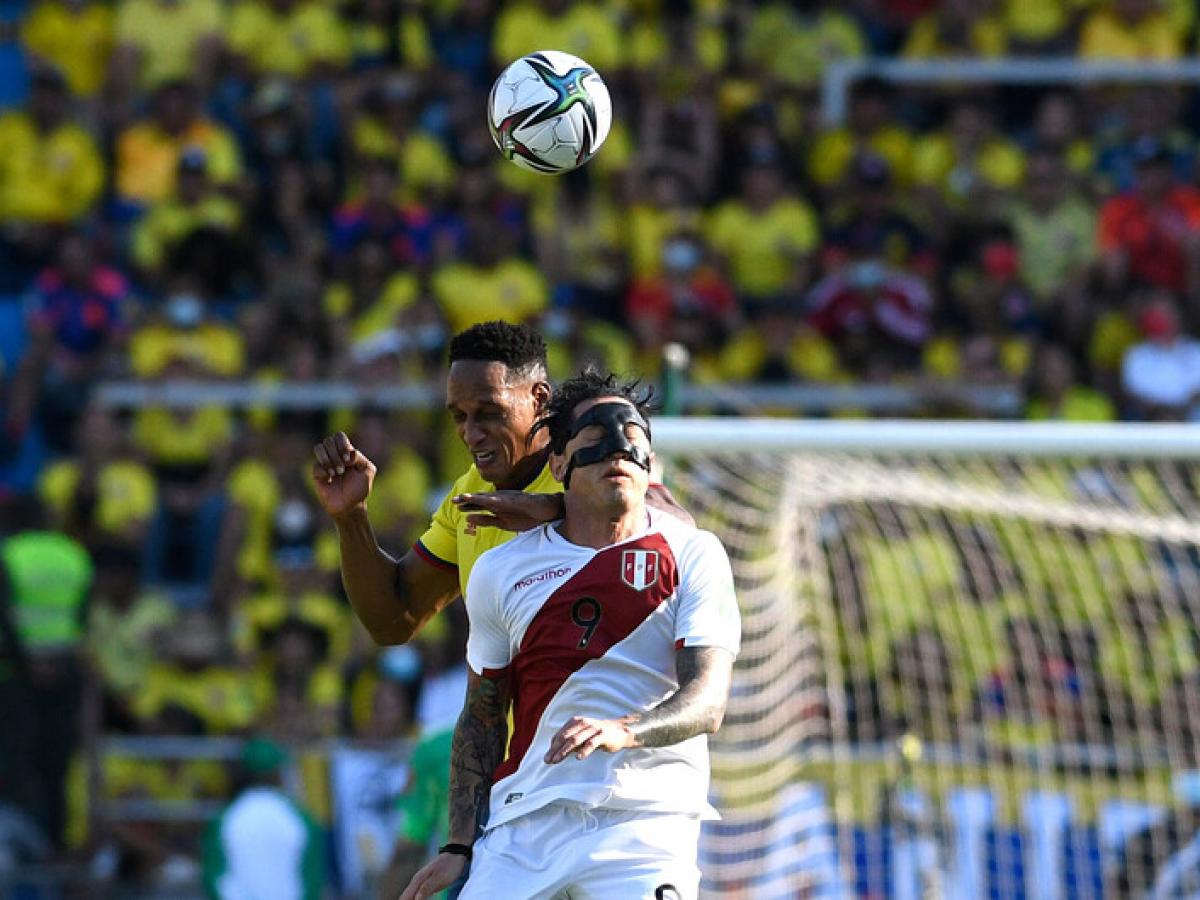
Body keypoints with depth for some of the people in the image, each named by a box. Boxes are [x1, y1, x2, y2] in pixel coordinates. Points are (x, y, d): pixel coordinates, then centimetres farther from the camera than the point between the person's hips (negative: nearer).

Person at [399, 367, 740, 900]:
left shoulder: (691, 556, 4)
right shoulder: (501, 571, 12)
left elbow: (707, 701, -7)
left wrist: (622, 731, -26)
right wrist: (460, 846, 8)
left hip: (646, 826, -2)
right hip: (523, 825, 2)